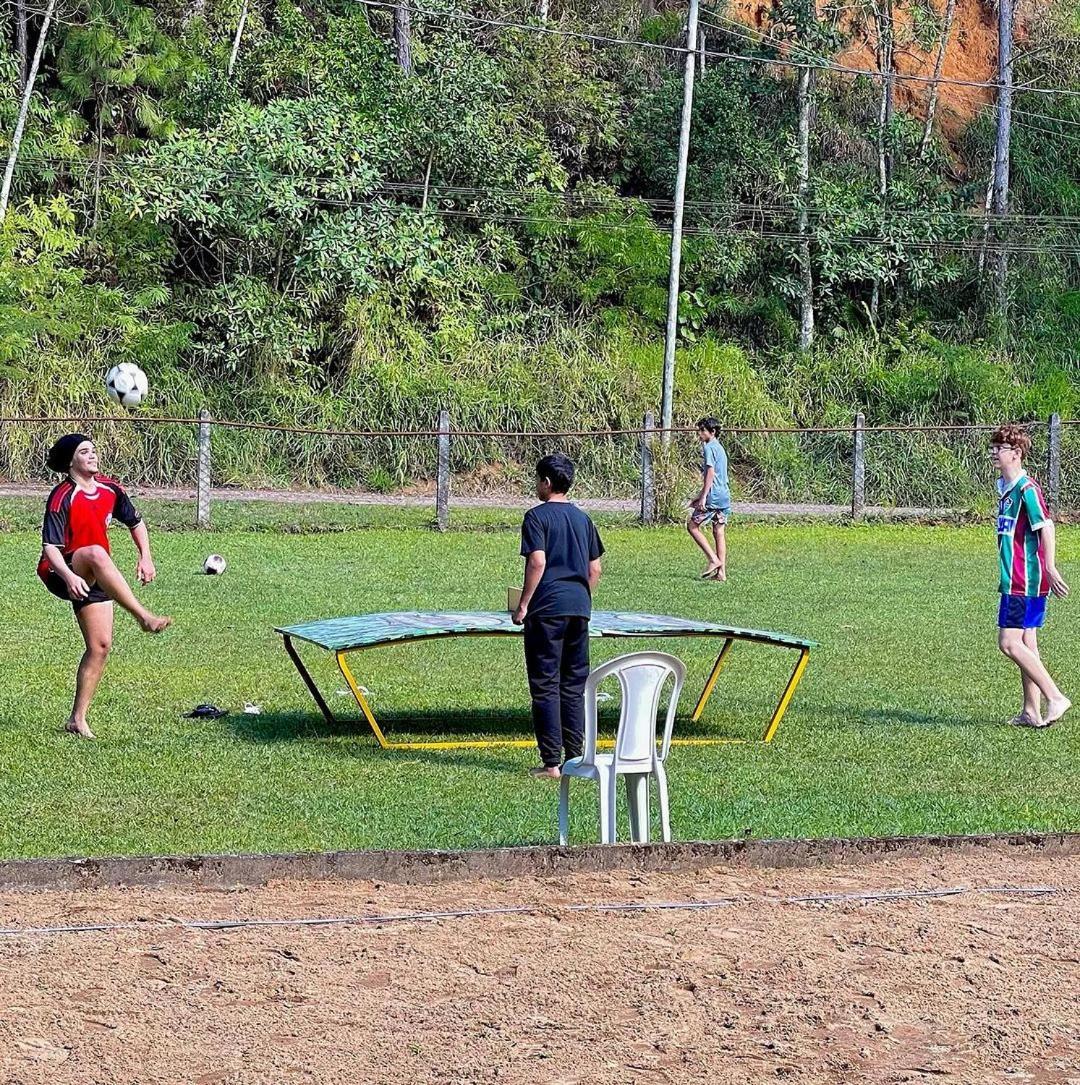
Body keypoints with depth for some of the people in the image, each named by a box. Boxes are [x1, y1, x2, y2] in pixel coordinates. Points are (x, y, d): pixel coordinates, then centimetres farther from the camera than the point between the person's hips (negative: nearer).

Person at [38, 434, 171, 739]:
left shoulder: (110, 489, 4)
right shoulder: (63, 497, -16)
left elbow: (135, 522, 19)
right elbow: (50, 546, -23)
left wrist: (145, 557, 4)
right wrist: (69, 576, -40)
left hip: (94, 579, 7)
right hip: (62, 574, -7)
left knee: (101, 645, 1)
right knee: (95, 553, -39)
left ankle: (77, 719, 11)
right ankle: (144, 617, -48)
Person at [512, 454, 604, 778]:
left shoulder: (537, 516, -5)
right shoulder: (583, 518, 13)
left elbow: (537, 562, -15)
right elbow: (595, 569, 13)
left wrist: (523, 605, -10)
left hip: (547, 609, -6)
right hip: (579, 608, 6)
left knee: (545, 686, -1)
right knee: (574, 686, 11)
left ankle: (551, 763, -4)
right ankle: (575, 758, 12)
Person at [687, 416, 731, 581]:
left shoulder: (709, 448, -9)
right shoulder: (719, 447, 20)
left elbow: (710, 473, -18)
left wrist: (703, 497, -20)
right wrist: (700, 496, 31)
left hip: (714, 497, -9)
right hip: (724, 497, 9)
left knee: (692, 525, -2)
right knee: (718, 532, 7)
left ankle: (714, 560, -8)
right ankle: (721, 572, 3)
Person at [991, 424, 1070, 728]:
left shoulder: (1027, 488, -15)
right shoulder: (1005, 487, 14)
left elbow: (1046, 527, -21)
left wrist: (1050, 568, -25)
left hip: (1025, 581, -10)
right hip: (1015, 580, 10)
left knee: (1009, 642, -11)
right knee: (1026, 643, 11)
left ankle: (1055, 698, -7)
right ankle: (1032, 712, 15)